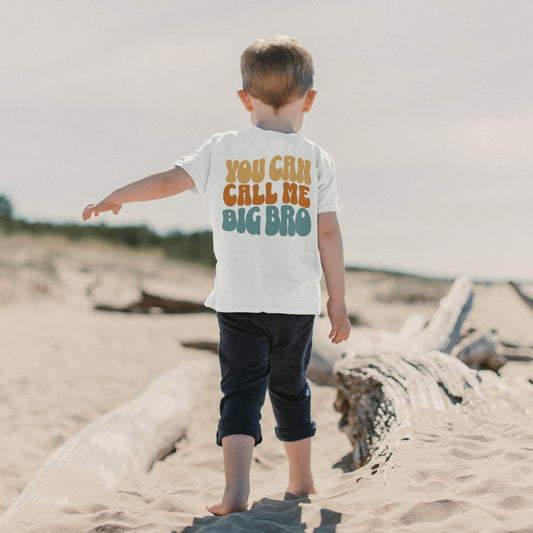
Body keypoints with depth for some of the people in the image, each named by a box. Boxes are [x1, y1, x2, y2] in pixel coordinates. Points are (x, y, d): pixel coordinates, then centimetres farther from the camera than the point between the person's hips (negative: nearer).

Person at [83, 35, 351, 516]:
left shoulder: (223, 149, 1)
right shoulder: (315, 159, 1)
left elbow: (169, 181, 3)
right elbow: (328, 233, -1)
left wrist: (114, 198, 19)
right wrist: (338, 300, 5)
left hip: (238, 301, -1)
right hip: (297, 301, 1)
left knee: (241, 389, 1)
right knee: (291, 388, 17)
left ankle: (236, 488, -15)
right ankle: (301, 480, 30)